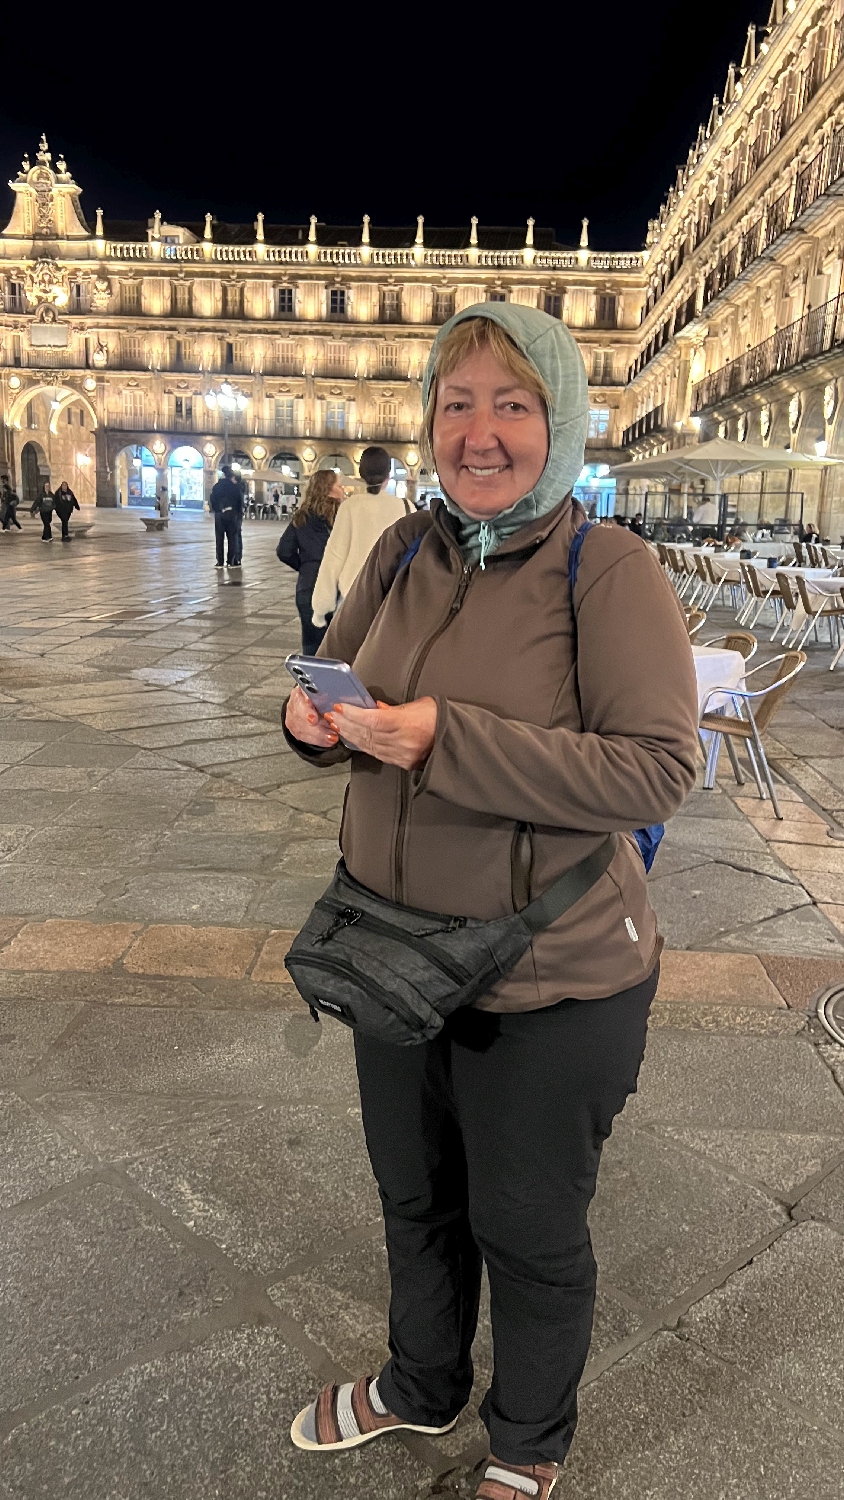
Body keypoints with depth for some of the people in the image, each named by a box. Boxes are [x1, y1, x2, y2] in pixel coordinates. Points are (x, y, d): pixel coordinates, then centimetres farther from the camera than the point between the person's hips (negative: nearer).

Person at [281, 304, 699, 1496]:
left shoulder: (610, 570, -17)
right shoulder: (405, 551, 0)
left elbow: (659, 769, -25)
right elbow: (341, 673, 11)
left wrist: (450, 739, -31)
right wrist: (315, 719, -13)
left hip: (551, 990, -5)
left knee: (529, 1232, 18)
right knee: (416, 1201, 27)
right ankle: (421, 1387, 58)